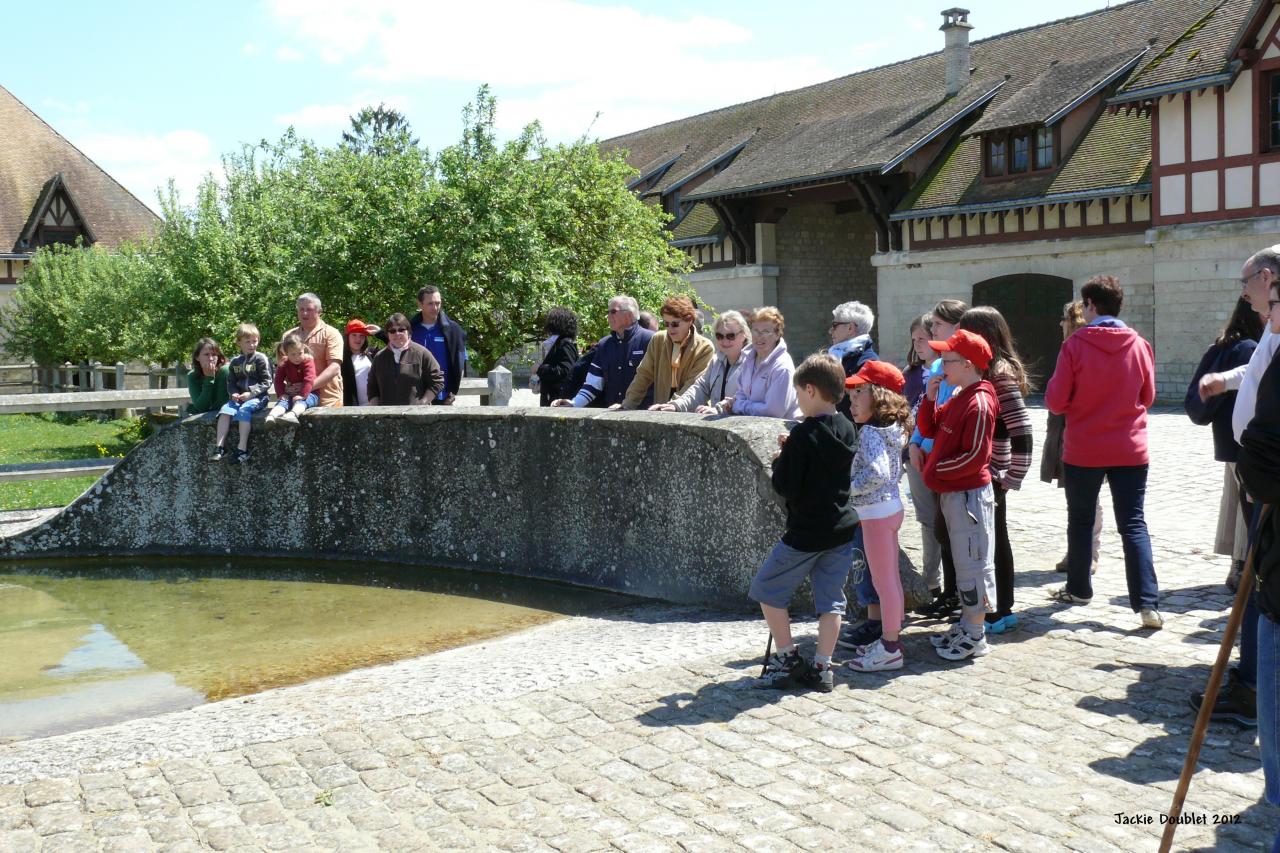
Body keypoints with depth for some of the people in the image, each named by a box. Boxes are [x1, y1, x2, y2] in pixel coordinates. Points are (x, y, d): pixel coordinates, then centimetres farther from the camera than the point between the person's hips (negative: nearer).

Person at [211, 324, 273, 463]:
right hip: (238, 397, 5)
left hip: (257, 397, -5)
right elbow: (231, 382, 16)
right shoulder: (235, 362, 15)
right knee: (225, 409, -22)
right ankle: (219, 447, -26)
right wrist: (233, 393, -6)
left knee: (244, 409, -33)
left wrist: (251, 393, -15)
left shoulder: (260, 359, 0)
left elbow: (266, 382, -5)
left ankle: (242, 449, -35)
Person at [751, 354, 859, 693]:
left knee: (767, 589, 9)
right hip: (842, 527, 7)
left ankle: (787, 658, 11)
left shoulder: (804, 434, -19)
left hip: (807, 532, -7)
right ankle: (822, 668, 13)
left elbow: (786, 487, -18)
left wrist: (779, 461, 1)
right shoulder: (847, 429, 4)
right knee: (830, 599, 12)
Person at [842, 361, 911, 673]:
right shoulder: (890, 429, 9)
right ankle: (890, 640, 26)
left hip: (876, 511, -10)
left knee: (883, 581, -2)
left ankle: (890, 649, 6)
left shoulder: (870, 432, -19)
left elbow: (876, 473, -31)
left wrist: (848, 487, -18)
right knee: (890, 578, 16)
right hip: (891, 505, 10)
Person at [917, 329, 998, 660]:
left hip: (969, 494, -10)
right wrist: (930, 398, 1)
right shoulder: (957, 397, 10)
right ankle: (966, 624, 28)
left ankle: (975, 637, 7)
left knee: (972, 563, -1)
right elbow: (929, 429, 15)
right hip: (951, 492, 10)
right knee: (963, 561, 17)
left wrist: (936, 469, -13)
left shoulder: (979, 403, -18)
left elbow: (975, 456, -21)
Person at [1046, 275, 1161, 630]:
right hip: (1130, 450, 2)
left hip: (1083, 451, -2)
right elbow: (1147, 397, 9)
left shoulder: (1075, 345, -11)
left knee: (1081, 520, 15)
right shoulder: (1139, 345, -3)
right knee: (1133, 525, 4)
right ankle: (1148, 603, -4)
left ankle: (1078, 588, 28)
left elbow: (1056, 401, -9)